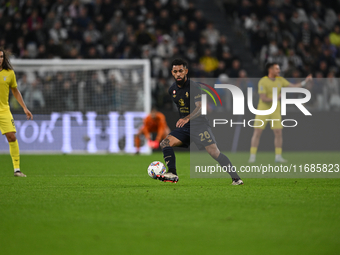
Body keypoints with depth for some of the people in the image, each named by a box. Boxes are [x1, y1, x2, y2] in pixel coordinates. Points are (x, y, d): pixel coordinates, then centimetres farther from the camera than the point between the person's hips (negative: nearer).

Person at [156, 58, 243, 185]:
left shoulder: (193, 87, -14)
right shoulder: (172, 89, 7)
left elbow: (201, 108, -25)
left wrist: (187, 118, -39)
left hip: (199, 125, -6)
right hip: (184, 127, 6)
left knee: (214, 152, -15)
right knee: (165, 143, -13)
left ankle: (236, 178, -9)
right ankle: (172, 174, -18)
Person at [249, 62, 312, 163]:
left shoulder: (280, 80, 2)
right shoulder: (262, 82, -15)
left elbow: (293, 87, 7)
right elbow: (263, 99, -21)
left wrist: (305, 81, -2)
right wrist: (275, 98, -35)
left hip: (275, 110, 4)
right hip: (263, 109, -4)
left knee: (278, 133, -1)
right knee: (257, 133, -6)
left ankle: (278, 157, 9)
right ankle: (252, 157, 1)